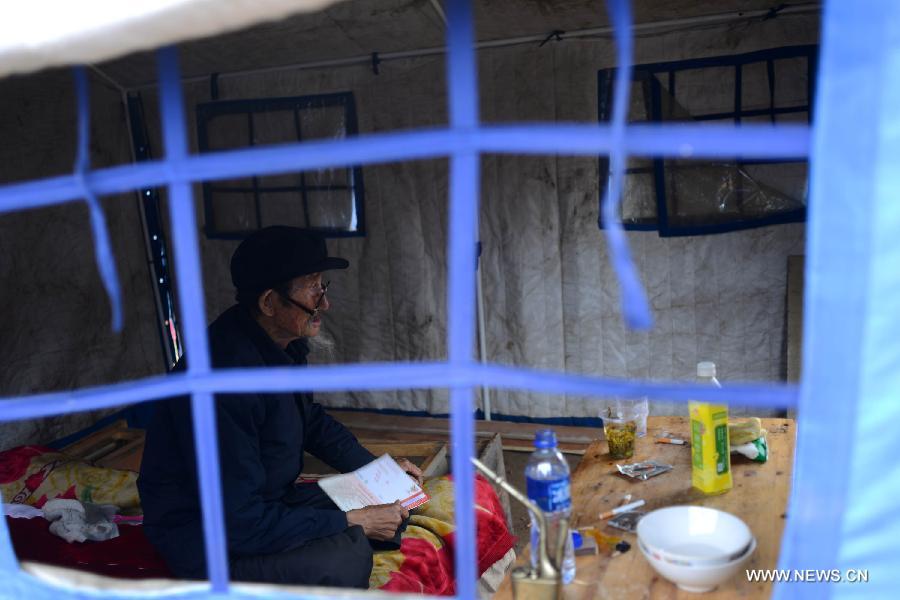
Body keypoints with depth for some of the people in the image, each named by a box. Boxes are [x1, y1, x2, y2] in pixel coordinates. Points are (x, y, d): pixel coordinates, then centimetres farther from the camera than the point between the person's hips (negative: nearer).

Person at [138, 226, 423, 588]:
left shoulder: (283, 346, -4)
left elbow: (312, 421, 15)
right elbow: (240, 523, -31)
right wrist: (351, 523, -25)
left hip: (261, 500, 9)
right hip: (205, 542, -9)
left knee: (391, 510, 4)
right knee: (346, 558, -31)